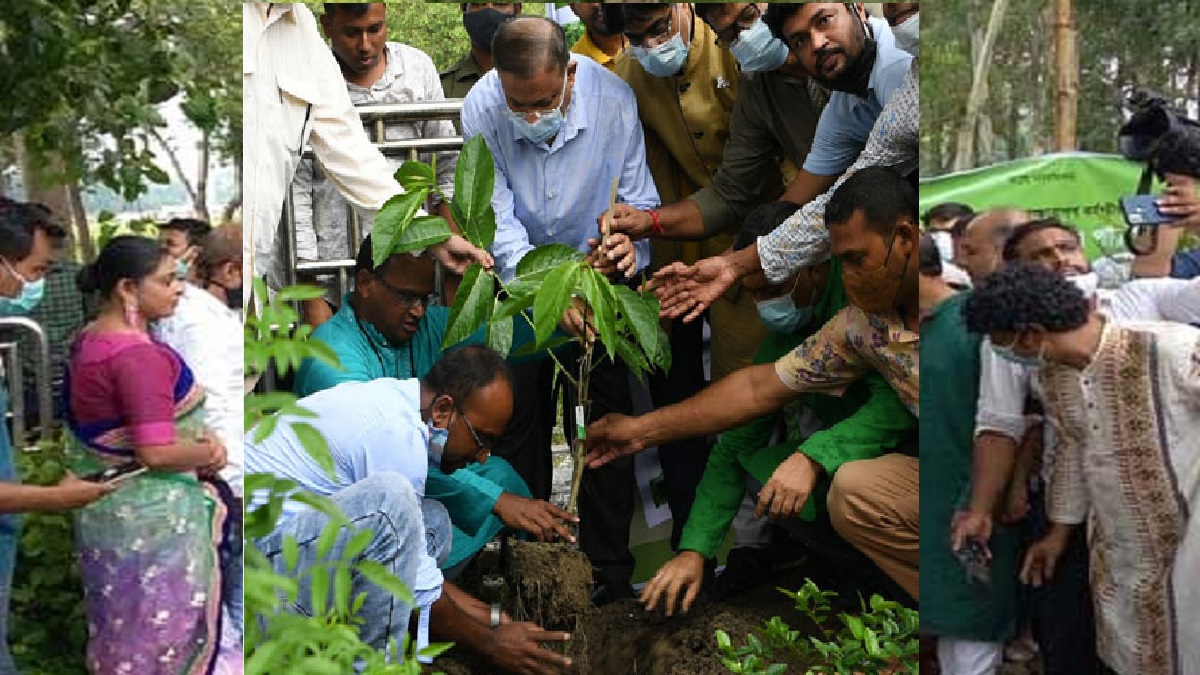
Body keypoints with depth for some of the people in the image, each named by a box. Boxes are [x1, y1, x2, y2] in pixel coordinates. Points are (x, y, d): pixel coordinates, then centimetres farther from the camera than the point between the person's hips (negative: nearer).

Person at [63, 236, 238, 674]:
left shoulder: (90, 340, 5)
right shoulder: (138, 356, -26)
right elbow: (157, 453, -29)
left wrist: (197, 438, 3)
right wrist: (208, 453, -10)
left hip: (104, 503, 9)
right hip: (148, 514, -9)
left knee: (123, 613, 23)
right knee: (161, 619, 7)